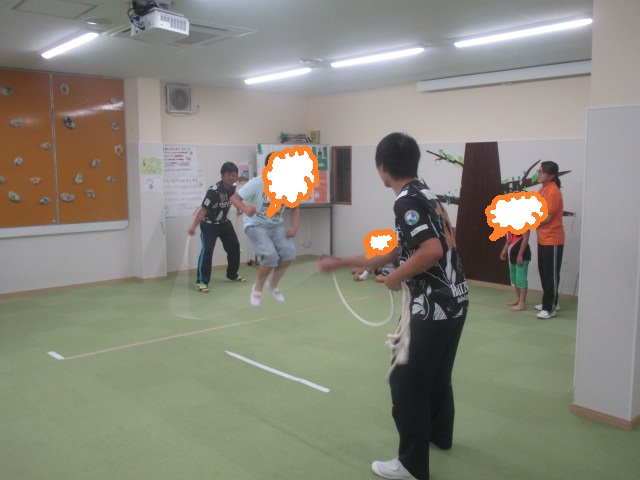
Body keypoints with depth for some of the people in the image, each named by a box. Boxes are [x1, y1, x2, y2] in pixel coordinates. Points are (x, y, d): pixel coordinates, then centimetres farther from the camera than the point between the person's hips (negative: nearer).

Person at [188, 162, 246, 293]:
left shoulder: (233, 187, -9)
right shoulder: (214, 191, -31)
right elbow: (203, 209, -33)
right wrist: (194, 226, -41)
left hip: (224, 222, 8)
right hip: (209, 224, -8)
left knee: (234, 247, 13)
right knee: (207, 250, -20)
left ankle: (232, 275, 32)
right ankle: (201, 281, -16)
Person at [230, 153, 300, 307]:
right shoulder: (257, 183, -20)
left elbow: (294, 208, 5)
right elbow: (234, 198, -20)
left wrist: (294, 227, -12)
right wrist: (245, 208, -43)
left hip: (276, 226, 5)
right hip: (255, 225, -4)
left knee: (289, 252, -17)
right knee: (271, 255, -24)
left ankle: (273, 283, 11)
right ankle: (258, 287, 5)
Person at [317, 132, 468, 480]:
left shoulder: (406, 201, -16)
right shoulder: (424, 195, 14)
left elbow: (432, 250, -29)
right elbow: (398, 252, 17)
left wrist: (396, 278, -13)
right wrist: (341, 263, 20)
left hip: (433, 306, -10)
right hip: (454, 301, 10)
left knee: (407, 381, 1)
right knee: (437, 373, 27)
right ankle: (438, 434, 47)